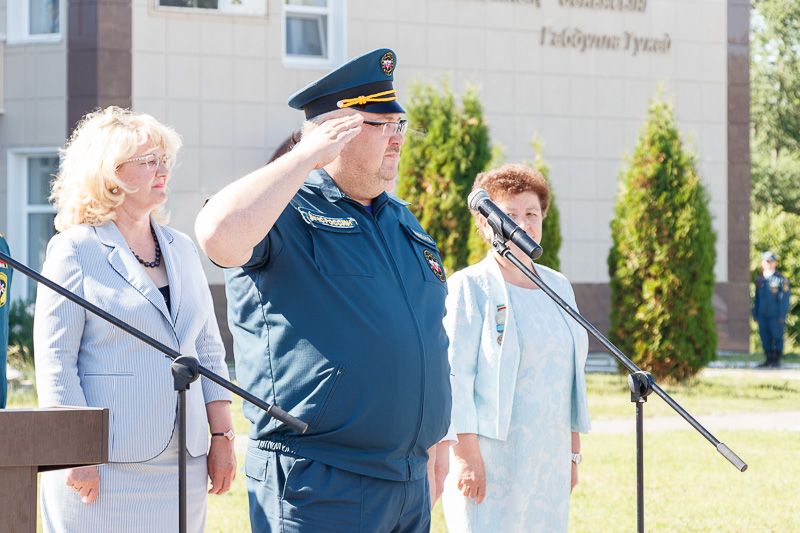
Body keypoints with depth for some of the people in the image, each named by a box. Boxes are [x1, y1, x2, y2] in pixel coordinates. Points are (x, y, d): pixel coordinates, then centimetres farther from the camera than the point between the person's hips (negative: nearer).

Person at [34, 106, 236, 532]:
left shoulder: (181, 250, 15)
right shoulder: (76, 251, -3)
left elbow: (209, 352, 17)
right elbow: (55, 362, -7)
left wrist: (222, 436, 10)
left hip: (181, 463, 6)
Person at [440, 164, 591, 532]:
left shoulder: (558, 287, 16)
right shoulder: (470, 287, -5)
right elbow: (455, 375, -11)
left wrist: (573, 453, 18)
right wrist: (466, 455, -17)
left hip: (549, 459, 6)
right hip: (490, 460, -6)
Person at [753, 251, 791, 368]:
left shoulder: (781, 279, -6)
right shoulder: (760, 280, 10)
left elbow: (784, 298, -8)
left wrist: (782, 316, -13)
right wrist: (755, 314, 12)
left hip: (776, 315, -5)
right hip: (763, 314, 5)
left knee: (777, 337, 1)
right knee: (765, 337, 6)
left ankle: (776, 360, 8)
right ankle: (769, 360, 15)